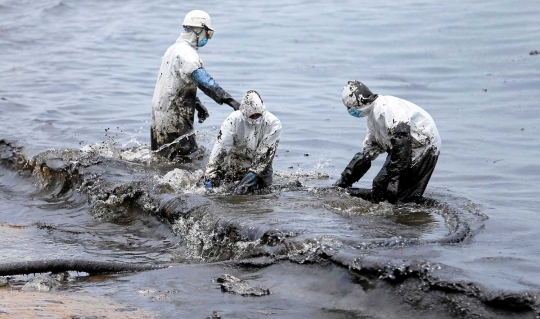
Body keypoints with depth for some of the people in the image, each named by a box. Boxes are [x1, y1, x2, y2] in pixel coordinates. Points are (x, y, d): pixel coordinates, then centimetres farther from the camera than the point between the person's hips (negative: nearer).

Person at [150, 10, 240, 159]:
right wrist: (230, 101, -37)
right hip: (173, 118, -11)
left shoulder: (174, 49, 16)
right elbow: (204, 81, -30)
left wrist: (197, 104, 15)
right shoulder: (186, 53, -17)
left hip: (160, 112, 11)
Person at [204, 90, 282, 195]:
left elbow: (265, 153, -22)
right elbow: (220, 148, -25)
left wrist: (253, 174, -31)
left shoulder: (273, 124, -21)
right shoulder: (234, 120, -22)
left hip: (260, 164, 1)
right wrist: (210, 177, -32)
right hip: (236, 158, -1)